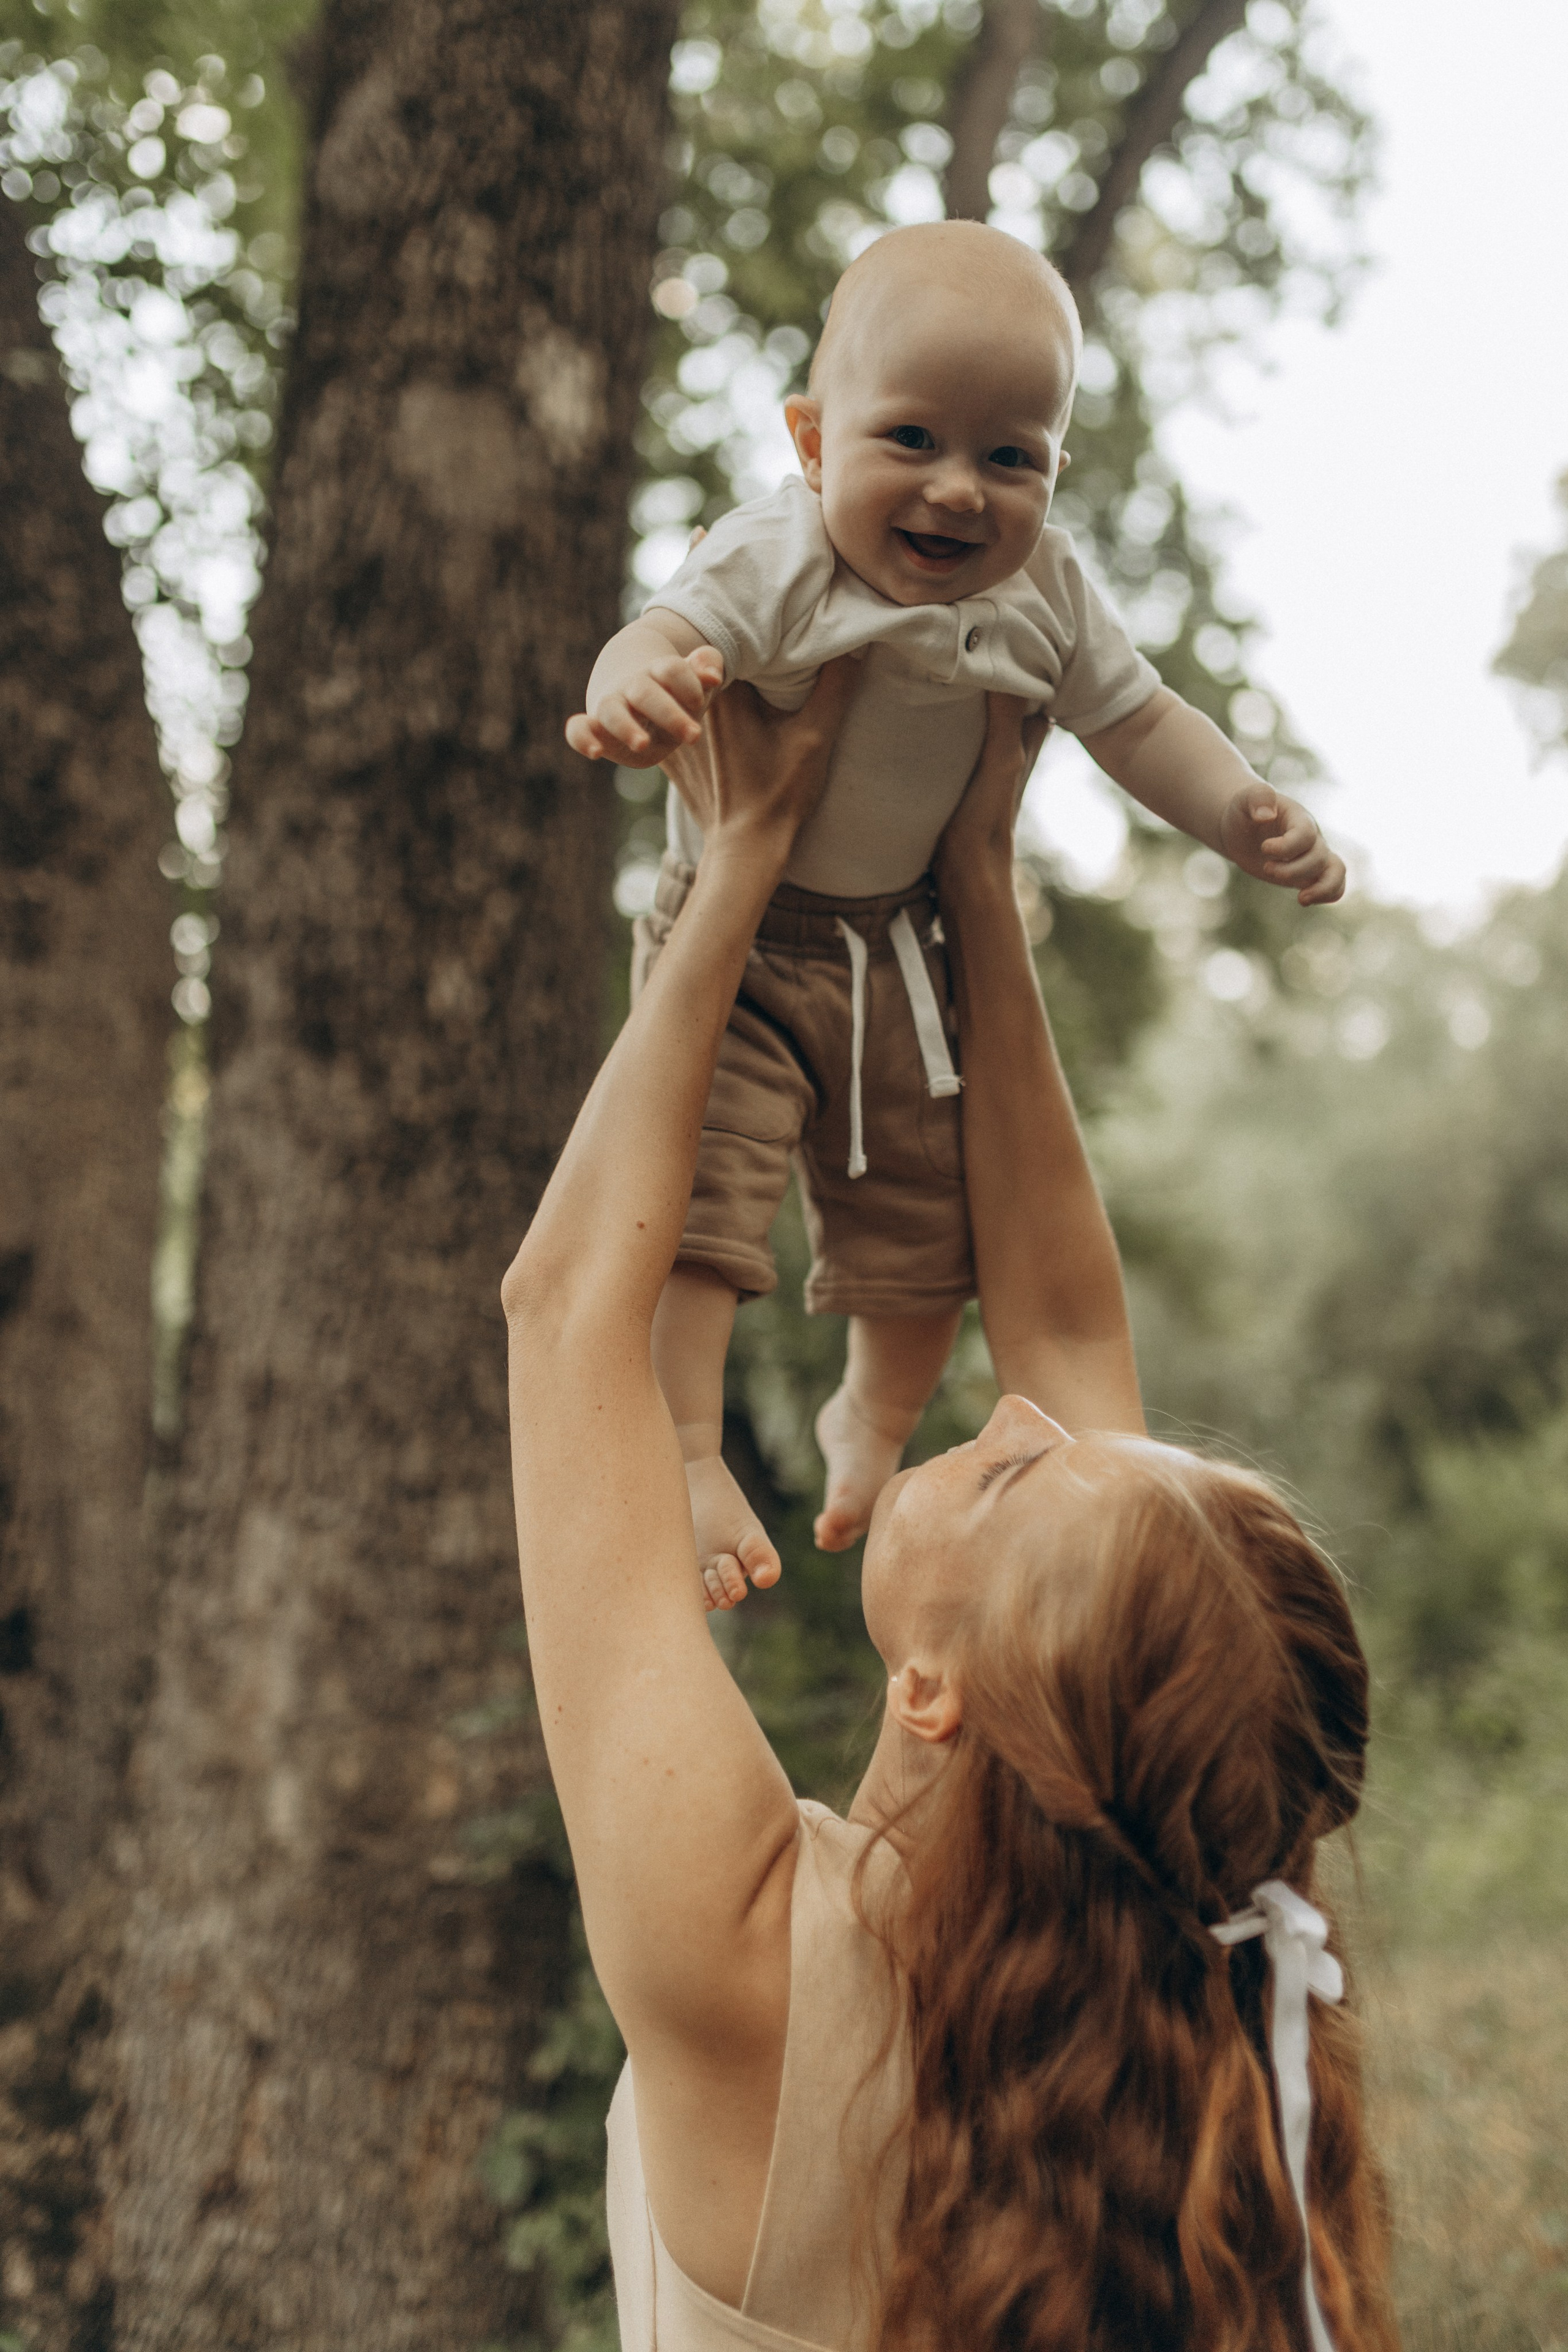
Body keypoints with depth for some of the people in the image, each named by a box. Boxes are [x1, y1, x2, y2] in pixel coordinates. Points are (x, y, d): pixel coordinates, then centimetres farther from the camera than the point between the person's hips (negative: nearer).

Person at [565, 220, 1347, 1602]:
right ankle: (687, 1455, -7)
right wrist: (637, 688, -66)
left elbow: (1136, 717, 3)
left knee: (926, 1213, 13)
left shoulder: (1042, 590, -10)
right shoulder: (775, 563, -26)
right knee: (702, 1180, -19)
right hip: (738, 928, -5)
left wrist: (1243, 813, -12)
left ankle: (874, 1423, 38)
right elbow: (666, 635, -41)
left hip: (903, 944, 5)